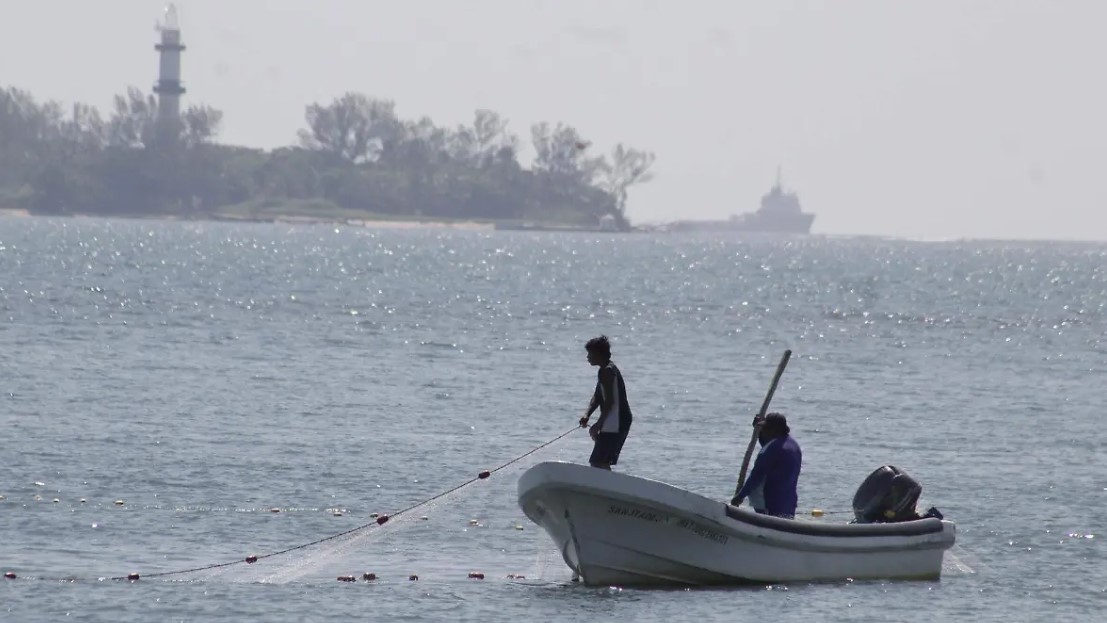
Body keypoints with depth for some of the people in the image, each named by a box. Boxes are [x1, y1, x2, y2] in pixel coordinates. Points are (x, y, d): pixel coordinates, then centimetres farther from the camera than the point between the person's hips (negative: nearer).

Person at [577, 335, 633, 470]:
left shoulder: (606, 371, -14)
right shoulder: (608, 369, 18)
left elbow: (610, 402, -20)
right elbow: (597, 396, 17)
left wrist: (598, 424, -17)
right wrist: (586, 415, 2)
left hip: (614, 423, -11)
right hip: (620, 422, 11)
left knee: (597, 463, -15)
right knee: (603, 463, 16)